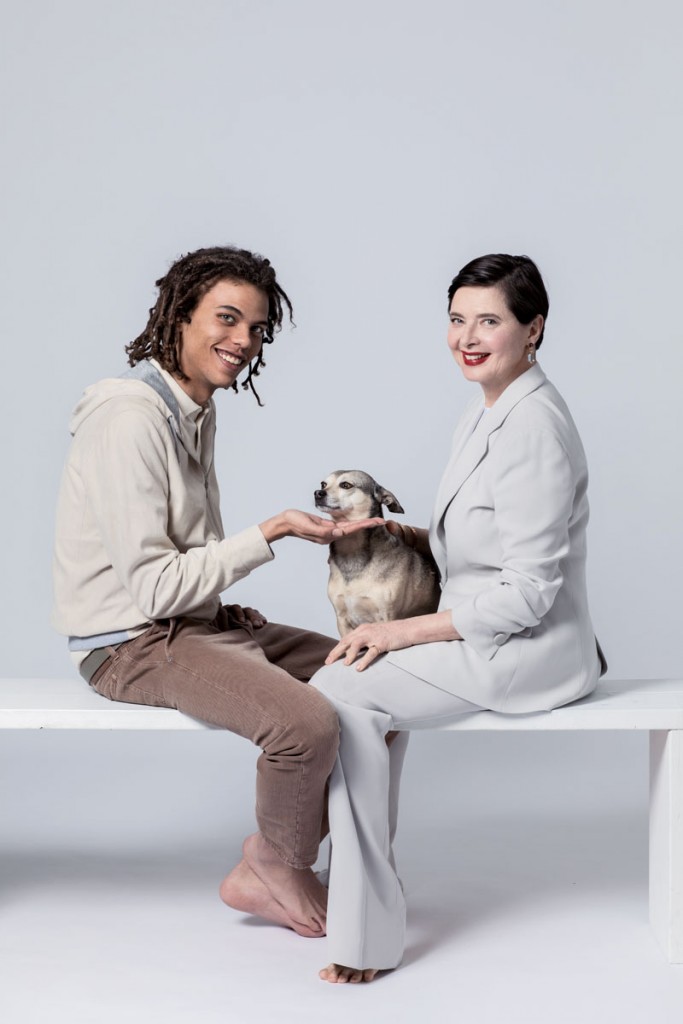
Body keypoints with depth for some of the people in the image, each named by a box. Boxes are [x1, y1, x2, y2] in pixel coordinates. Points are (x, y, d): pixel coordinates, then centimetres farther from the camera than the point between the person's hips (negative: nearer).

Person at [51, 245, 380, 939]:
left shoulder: (197, 410, 11)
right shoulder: (130, 418, -20)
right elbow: (153, 586, -22)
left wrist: (235, 612, 3)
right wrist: (271, 533, -19)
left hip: (198, 621, 10)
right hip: (133, 644, -10)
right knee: (307, 723, -29)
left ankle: (273, 861, 13)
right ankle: (277, 869, 1)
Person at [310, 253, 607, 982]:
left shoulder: (535, 430, -21)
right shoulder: (484, 416, 10)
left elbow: (526, 593, -23)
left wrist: (405, 630, -19)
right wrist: (411, 537, 5)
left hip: (529, 652, -10)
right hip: (490, 642, 10)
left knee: (341, 691, -17)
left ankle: (369, 937, -7)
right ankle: (363, 892, 15)